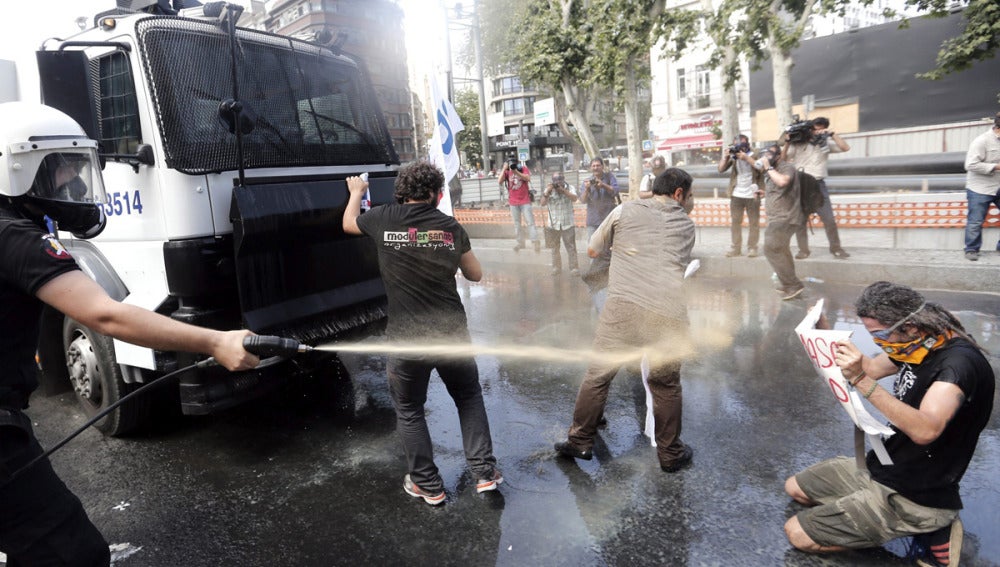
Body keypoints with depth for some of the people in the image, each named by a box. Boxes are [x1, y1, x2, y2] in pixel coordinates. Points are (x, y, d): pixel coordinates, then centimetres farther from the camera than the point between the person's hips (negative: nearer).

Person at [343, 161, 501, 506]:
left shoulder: (384, 219, -4)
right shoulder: (450, 226, -2)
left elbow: (348, 223, 18)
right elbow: (475, 274, 8)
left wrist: (356, 192, 36)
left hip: (406, 339, -1)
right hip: (452, 334, 1)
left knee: (409, 411, 18)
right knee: (469, 398, 22)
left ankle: (428, 486, 26)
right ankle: (485, 473, 22)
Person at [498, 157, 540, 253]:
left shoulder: (523, 168, -4)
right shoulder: (506, 172, 1)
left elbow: (528, 178, -20)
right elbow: (500, 182, -12)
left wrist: (516, 171, -26)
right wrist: (504, 169, -16)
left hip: (525, 200, -3)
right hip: (513, 202, 3)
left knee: (530, 222, -4)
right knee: (517, 223, 9)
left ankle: (536, 242, -3)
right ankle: (520, 242, 18)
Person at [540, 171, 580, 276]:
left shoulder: (570, 188, 0)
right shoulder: (548, 190, 4)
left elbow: (574, 199, -18)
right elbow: (543, 203, -6)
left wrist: (563, 190, -24)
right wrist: (547, 192, -18)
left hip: (568, 223, -2)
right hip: (553, 224, 2)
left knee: (571, 247, -1)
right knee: (554, 248, 8)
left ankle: (574, 268, 4)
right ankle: (556, 268, 17)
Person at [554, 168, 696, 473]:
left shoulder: (626, 210, 14)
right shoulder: (687, 225, 19)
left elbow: (592, 251, 22)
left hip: (623, 307, -1)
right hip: (668, 314, 1)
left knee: (597, 375, 13)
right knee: (666, 385, 19)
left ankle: (580, 442, 24)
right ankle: (670, 454, 31)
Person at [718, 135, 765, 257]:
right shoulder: (733, 156, 6)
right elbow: (721, 169, -1)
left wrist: (746, 158, -23)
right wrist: (725, 157, -16)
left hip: (752, 195, -3)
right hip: (736, 195, 3)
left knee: (754, 223, 1)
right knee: (736, 222, 4)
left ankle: (752, 248, 5)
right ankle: (736, 248, 8)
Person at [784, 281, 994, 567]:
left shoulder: (960, 361, -27)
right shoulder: (917, 345, 0)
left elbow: (924, 430, -40)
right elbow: (873, 367, 16)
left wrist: (862, 381, -44)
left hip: (914, 497, -9)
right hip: (881, 468, 9)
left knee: (797, 533, -10)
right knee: (795, 488, 19)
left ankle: (926, 531, 1)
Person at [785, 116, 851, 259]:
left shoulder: (826, 143, 6)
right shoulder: (798, 143, 2)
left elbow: (845, 147, -4)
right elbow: (782, 159, -1)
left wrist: (832, 134, -8)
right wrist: (787, 143, -12)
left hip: (818, 185, 1)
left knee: (829, 219, -1)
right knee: (800, 220, 3)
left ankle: (836, 248, 12)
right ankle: (803, 250, 13)